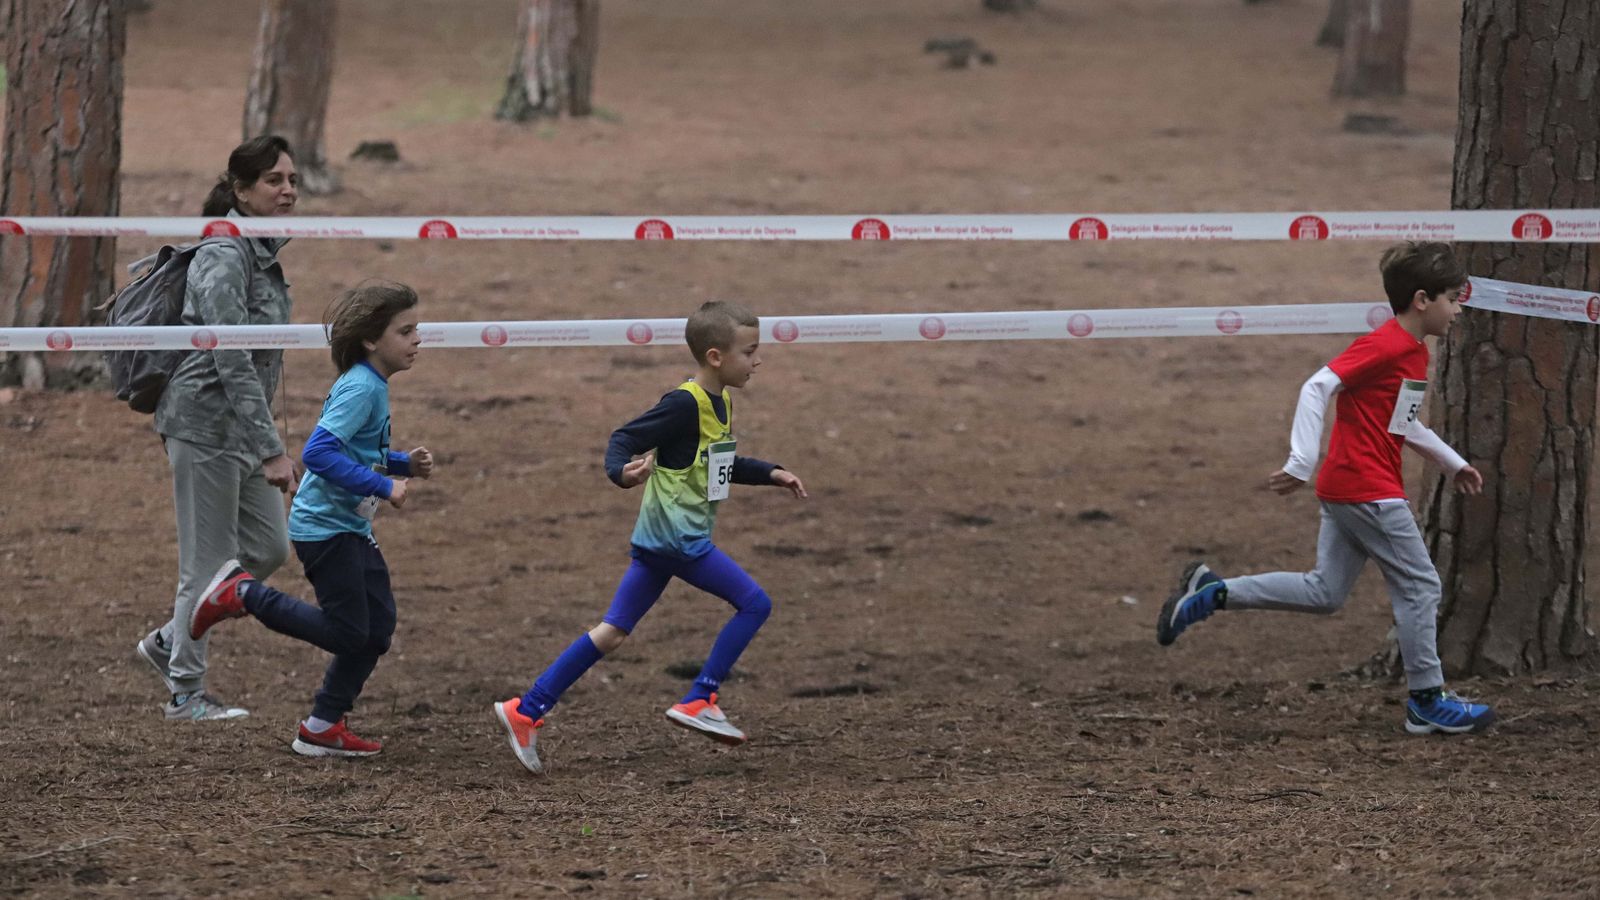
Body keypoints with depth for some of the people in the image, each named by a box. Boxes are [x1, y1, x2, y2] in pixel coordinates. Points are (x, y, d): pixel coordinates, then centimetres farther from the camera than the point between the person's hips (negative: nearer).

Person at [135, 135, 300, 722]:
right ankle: (186, 695, 11)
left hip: (242, 425, 9)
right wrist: (271, 450, -28)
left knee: (269, 550, 12)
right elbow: (231, 363, -25)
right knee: (209, 563, -1)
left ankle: (168, 644, 25)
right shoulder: (225, 259, -20)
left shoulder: (264, 253, 10)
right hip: (208, 424, -9)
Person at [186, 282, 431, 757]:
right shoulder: (360, 388, -19)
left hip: (351, 527, 10)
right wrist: (383, 486, -26)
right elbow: (318, 453, -30)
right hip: (324, 526, -10)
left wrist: (405, 464, 8)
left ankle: (323, 728, 15)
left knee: (378, 628, 8)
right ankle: (242, 593, 3)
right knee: (349, 632, -6)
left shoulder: (373, 387, 11)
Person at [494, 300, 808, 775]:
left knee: (612, 632, 8)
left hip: (659, 540, 9)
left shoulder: (719, 405, 15)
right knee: (754, 602, -5)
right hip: (677, 538, -9)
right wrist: (623, 472, -39)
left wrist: (772, 474, 27)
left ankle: (526, 711, 7)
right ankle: (698, 701, -1)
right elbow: (625, 439, -19)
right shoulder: (685, 404, -15)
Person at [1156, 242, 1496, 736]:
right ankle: (1427, 701, 7)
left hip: (1343, 490, 10)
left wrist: (1452, 462, 29)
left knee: (1325, 592, 11)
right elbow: (1317, 387, -22)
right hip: (1370, 491, -10)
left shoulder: (1411, 352, 15)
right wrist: (1301, 464, -26)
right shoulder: (1384, 346, -16)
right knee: (1419, 585, -2)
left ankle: (1212, 591, 9)